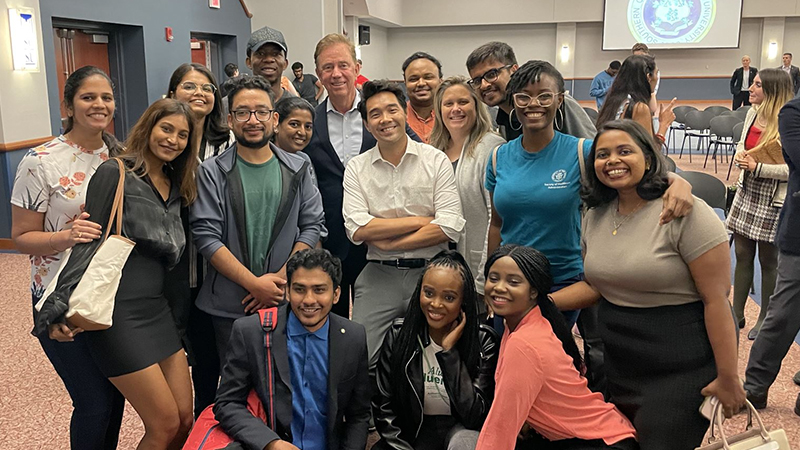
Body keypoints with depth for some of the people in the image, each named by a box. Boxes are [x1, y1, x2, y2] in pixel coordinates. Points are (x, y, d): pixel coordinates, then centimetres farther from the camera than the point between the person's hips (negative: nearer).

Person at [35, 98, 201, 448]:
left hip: (157, 310, 7)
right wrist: (67, 306, -17)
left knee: (185, 421, 8)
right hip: (118, 312, -7)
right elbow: (89, 242, -12)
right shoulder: (115, 173, -8)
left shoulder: (175, 185, 12)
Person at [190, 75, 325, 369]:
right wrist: (254, 283, -14)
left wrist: (280, 278, -9)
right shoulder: (212, 173, -1)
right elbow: (206, 236, -8)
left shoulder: (297, 170, 6)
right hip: (229, 307, -1)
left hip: (286, 301, 2)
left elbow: (312, 225, 3)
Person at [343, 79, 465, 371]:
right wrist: (421, 220, -11)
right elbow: (357, 229, -9)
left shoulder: (436, 161, -1)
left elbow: (450, 227, -10)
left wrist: (389, 242, -10)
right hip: (378, 275, 1)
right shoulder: (356, 168, 4)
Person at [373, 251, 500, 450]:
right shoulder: (399, 334, -6)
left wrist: (449, 351, -21)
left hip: (460, 431, -1)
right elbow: (383, 407, -1)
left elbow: (476, 417, -19)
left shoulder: (484, 341, -11)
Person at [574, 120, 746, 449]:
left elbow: (716, 300, -19)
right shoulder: (596, 216, 3)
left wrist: (728, 378, -17)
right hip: (618, 368, 6)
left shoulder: (685, 212, -18)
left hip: (682, 371, -6)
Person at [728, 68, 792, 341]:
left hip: (772, 198, -6)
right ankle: (737, 314, 24)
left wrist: (757, 167, -22)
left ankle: (765, 319, 24)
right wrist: (740, 156, -3)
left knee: (768, 260, 7)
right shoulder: (752, 114, 4)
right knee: (742, 254, 12)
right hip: (747, 191, 6)